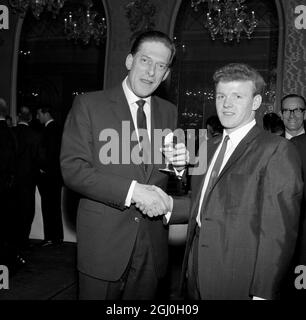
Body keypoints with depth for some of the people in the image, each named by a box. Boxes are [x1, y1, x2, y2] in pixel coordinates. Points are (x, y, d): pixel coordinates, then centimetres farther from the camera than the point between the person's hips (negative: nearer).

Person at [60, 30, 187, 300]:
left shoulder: (169, 112, 10)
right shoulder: (89, 104, -4)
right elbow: (72, 168, -13)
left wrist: (178, 164, -10)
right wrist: (131, 190, -21)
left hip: (152, 245, 4)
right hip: (103, 242, -3)